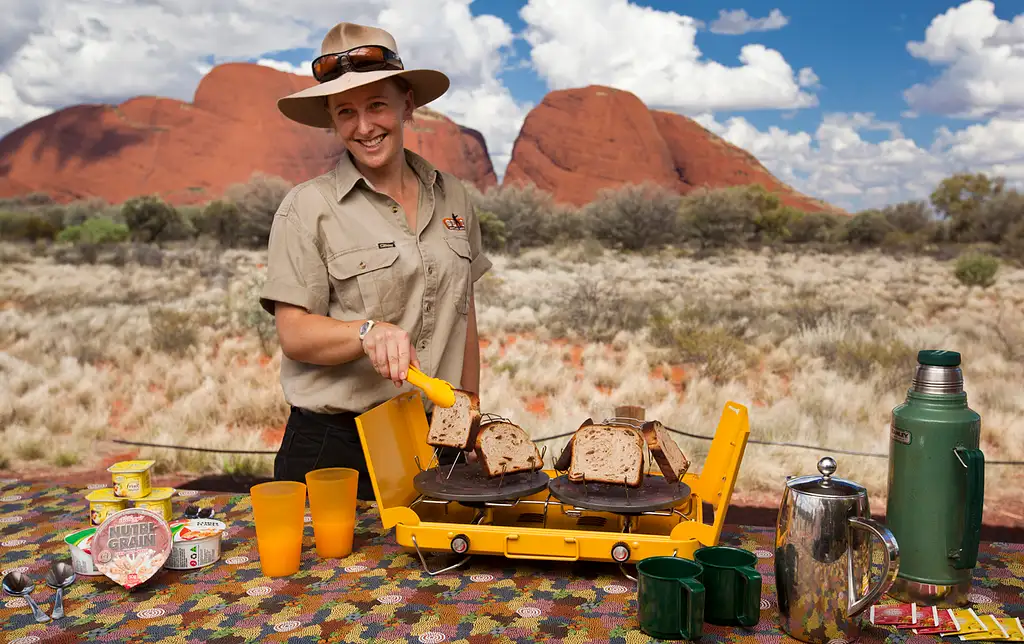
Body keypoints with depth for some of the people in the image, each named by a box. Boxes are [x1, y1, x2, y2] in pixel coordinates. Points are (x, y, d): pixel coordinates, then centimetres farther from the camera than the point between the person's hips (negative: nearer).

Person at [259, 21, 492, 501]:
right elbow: (293, 334, -9)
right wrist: (369, 332, -27)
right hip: (333, 447, -3)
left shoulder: (451, 197, 8)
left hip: (436, 441, 4)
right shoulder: (307, 207, -6)